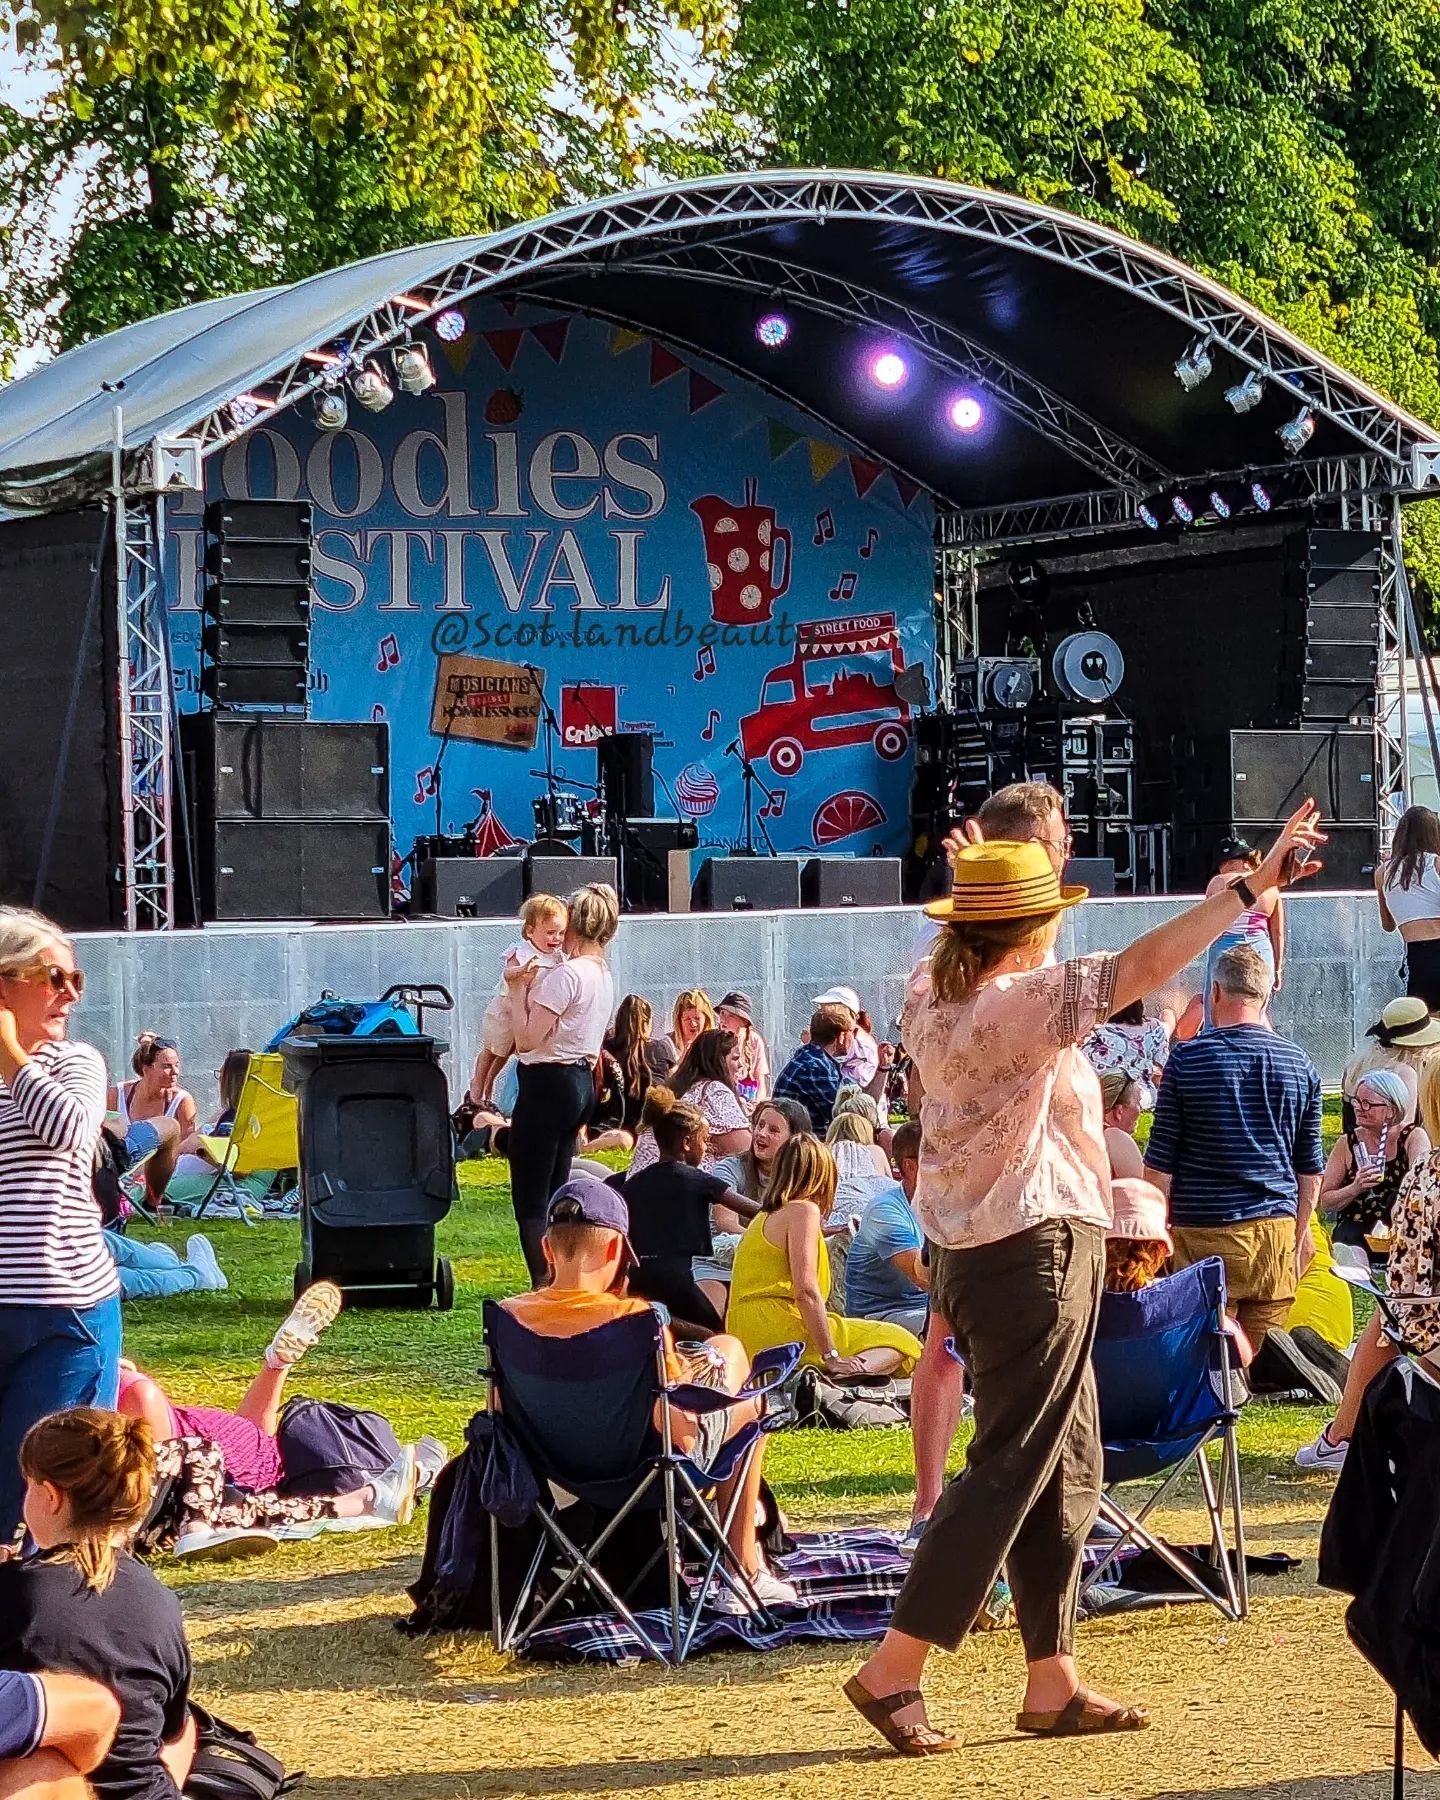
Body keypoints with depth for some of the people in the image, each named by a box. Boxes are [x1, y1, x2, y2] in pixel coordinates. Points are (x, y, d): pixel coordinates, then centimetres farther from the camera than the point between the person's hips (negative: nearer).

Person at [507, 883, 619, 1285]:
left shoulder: (566, 974, -17)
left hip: (549, 1085, -10)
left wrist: (519, 989, -10)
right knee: (554, 1195, 15)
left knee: (530, 1200, -7)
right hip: (583, 1082, 10)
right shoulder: (604, 976, 12)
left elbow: (526, 1039, -19)